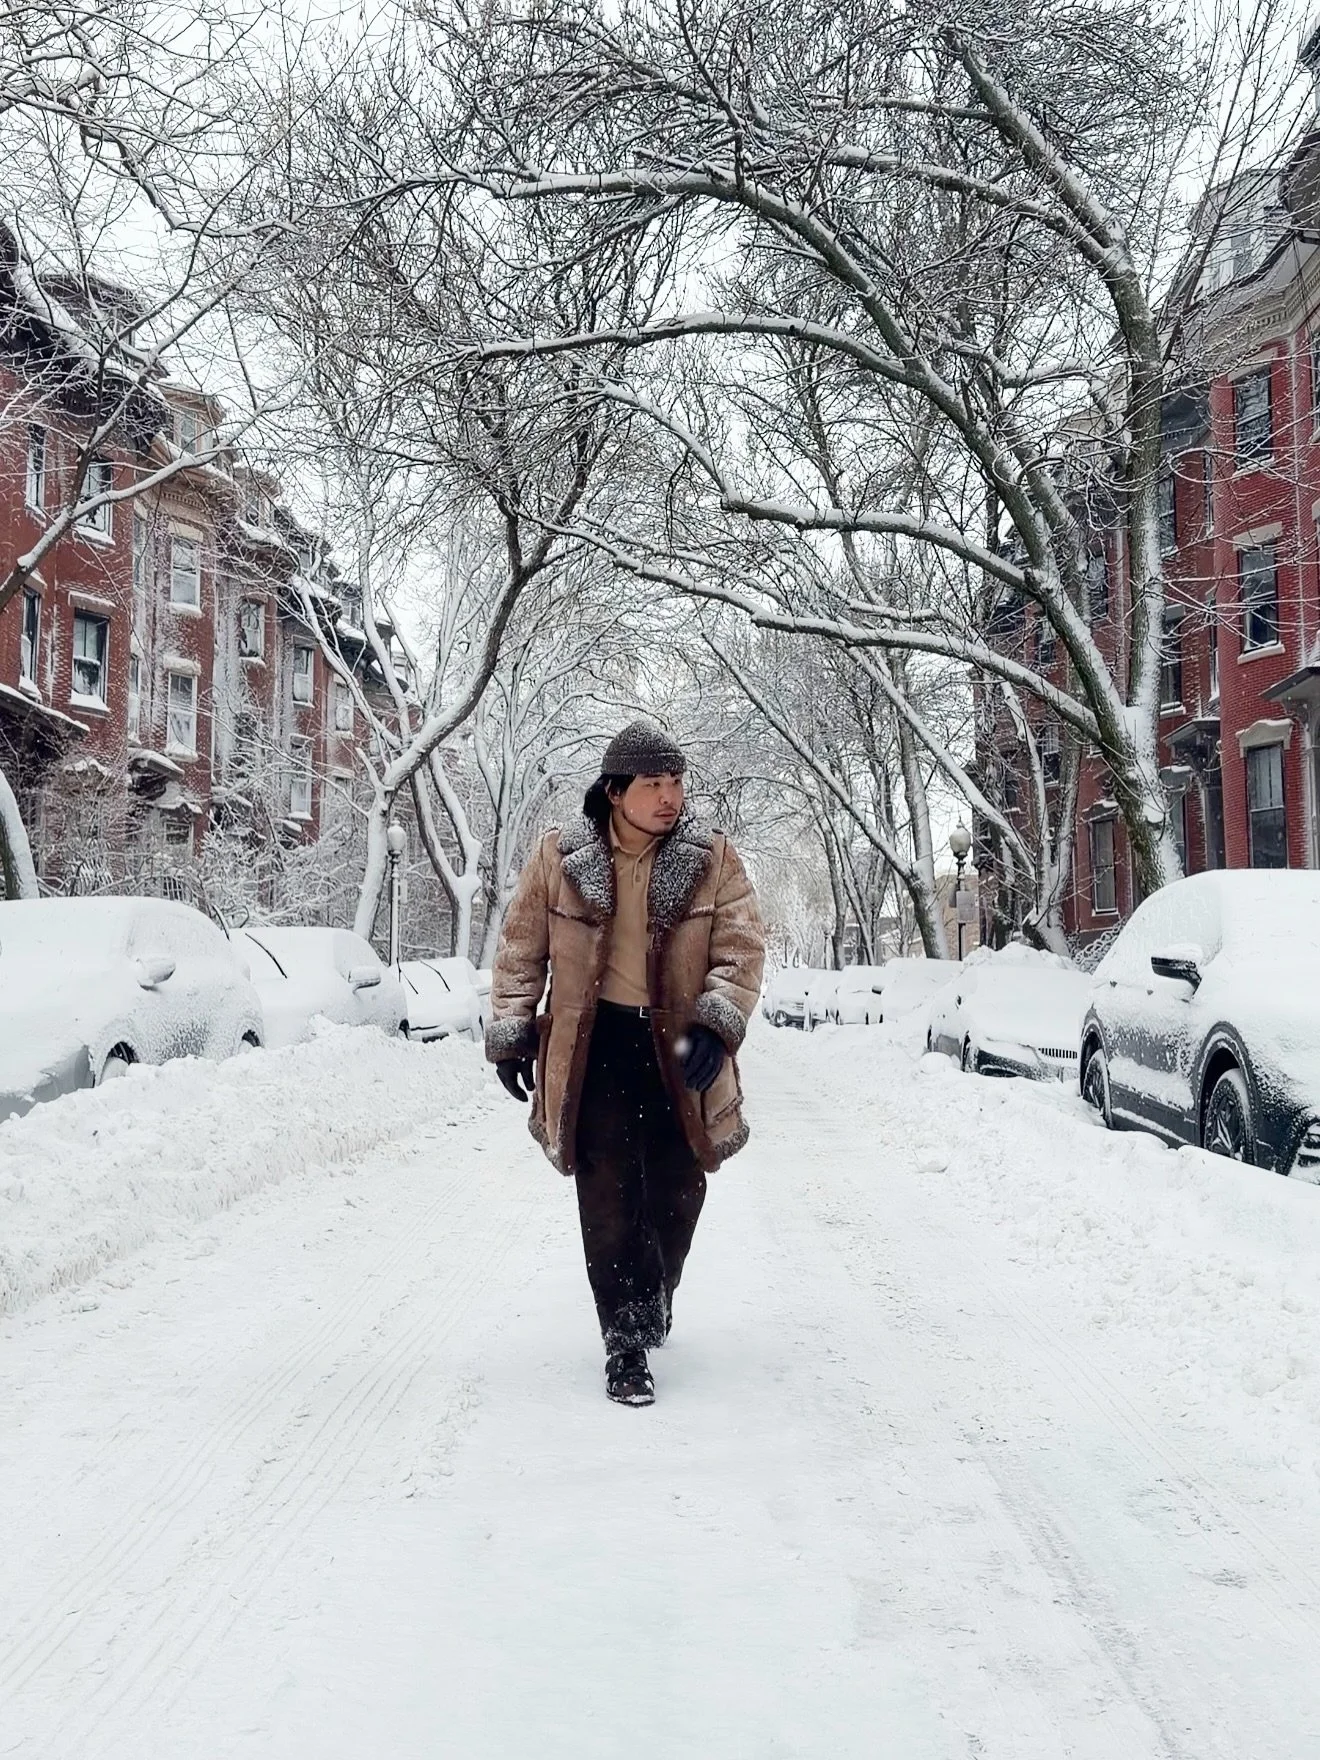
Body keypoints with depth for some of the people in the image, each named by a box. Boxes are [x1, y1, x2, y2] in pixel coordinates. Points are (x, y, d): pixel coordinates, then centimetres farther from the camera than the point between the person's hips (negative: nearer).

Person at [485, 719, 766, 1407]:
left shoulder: (713, 860, -3)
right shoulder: (558, 858, -3)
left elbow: (742, 948, -7)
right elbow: (521, 950, 7)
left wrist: (717, 1023, -22)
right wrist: (511, 1034, 5)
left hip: (679, 1052, 2)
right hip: (594, 1048, -1)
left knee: (677, 1191, 13)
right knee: (610, 1197, -4)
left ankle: (653, 1298, 41)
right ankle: (626, 1344, 5)